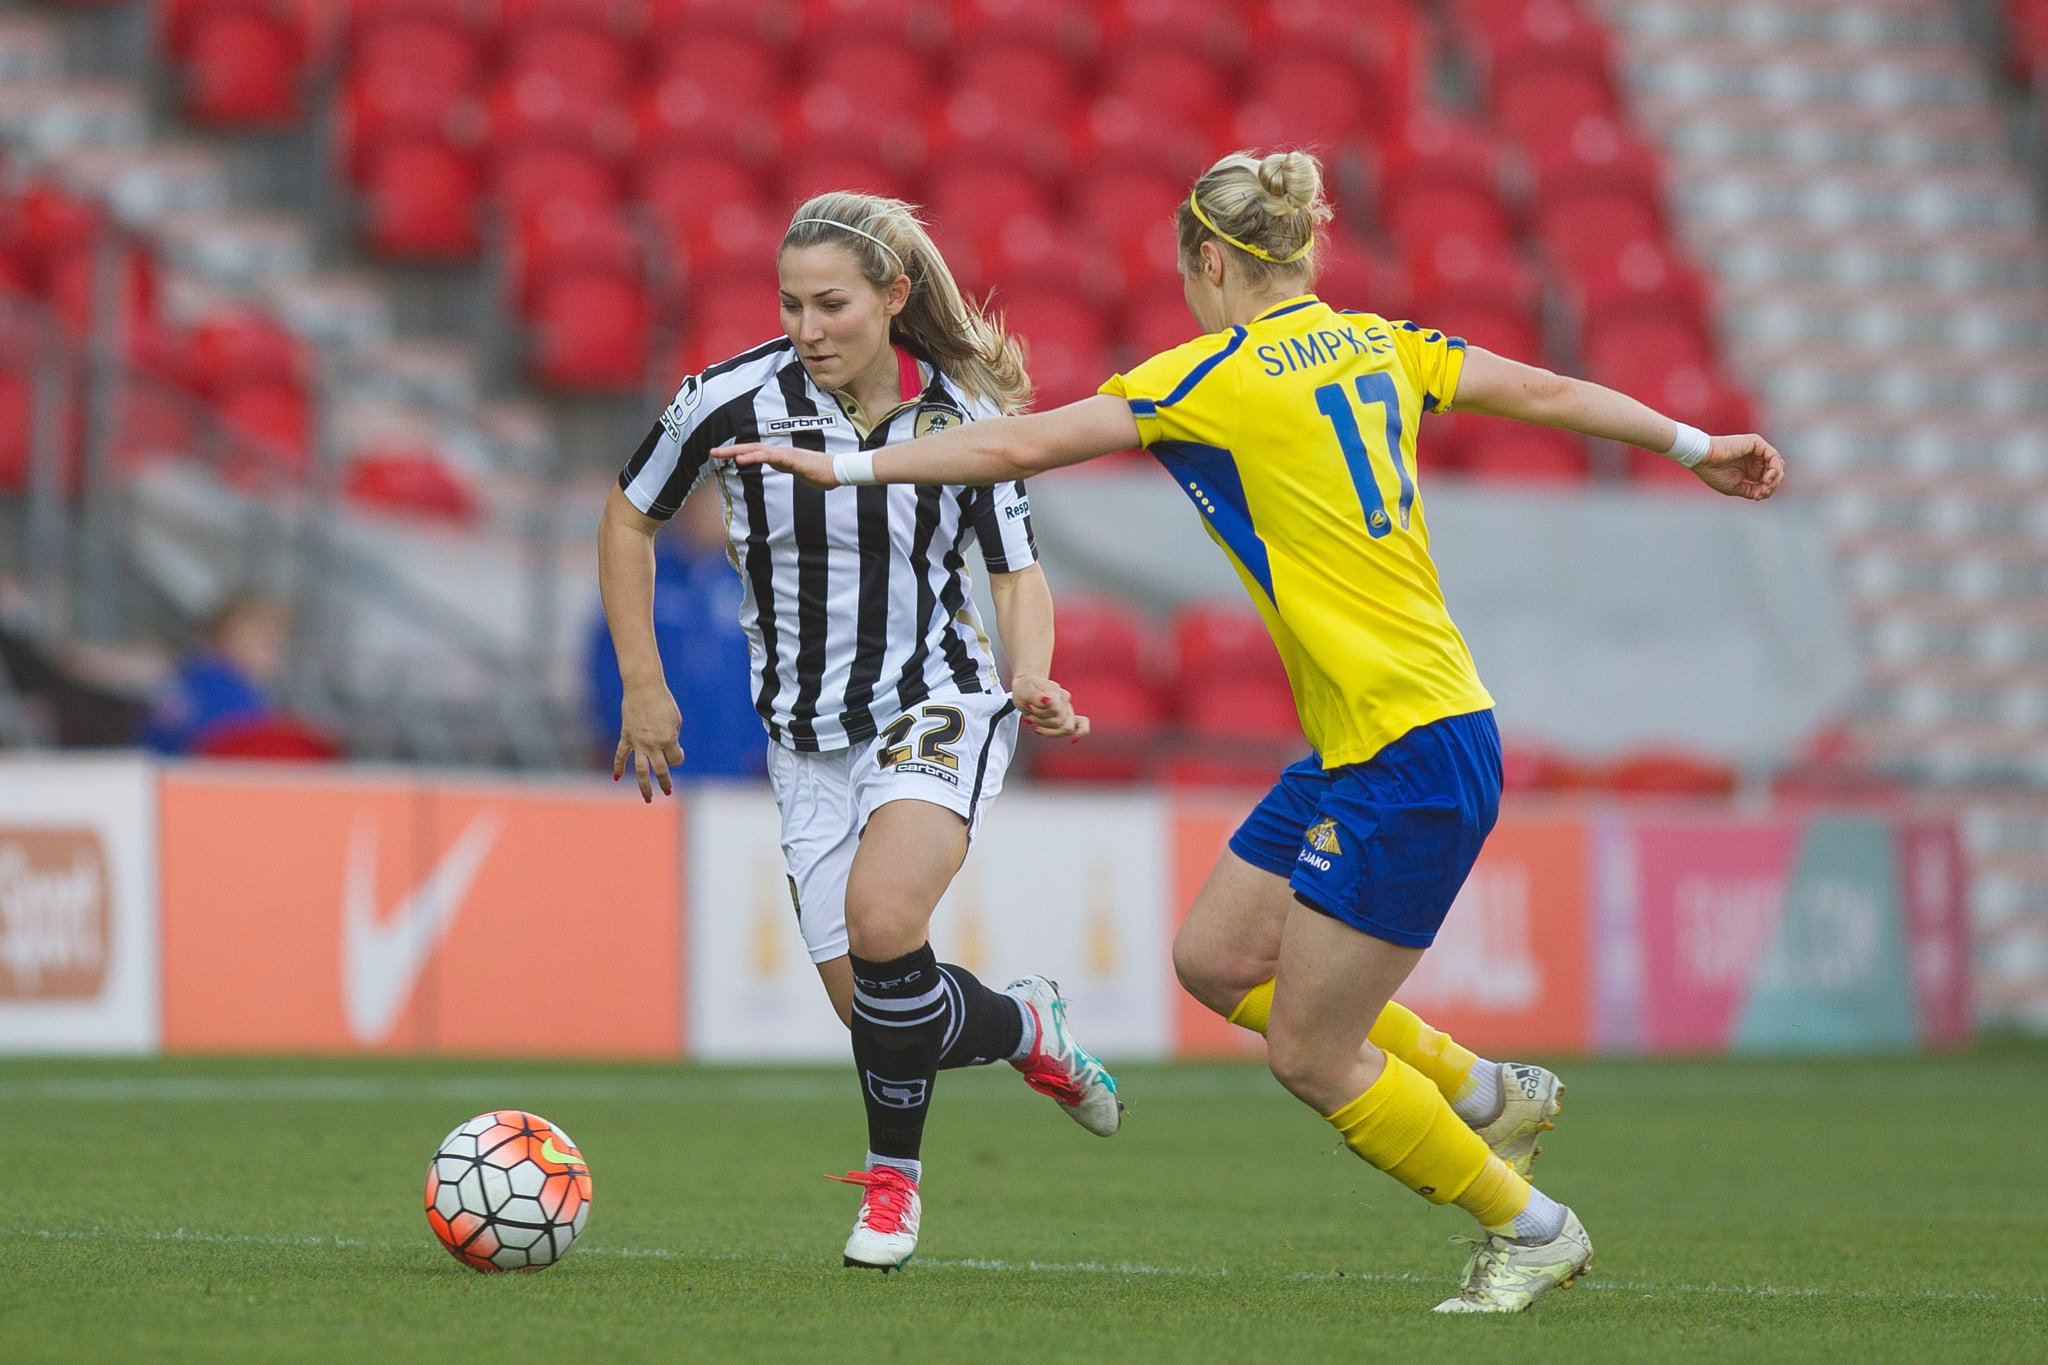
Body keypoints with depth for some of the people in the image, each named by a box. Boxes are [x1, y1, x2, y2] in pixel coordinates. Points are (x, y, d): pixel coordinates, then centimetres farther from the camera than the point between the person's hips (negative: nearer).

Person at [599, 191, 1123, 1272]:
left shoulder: (962, 414, -8)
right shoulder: (732, 401, -10)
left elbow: (1017, 573, 0)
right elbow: (629, 516, 5)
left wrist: (1031, 677, -20)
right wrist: (642, 684, 3)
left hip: (938, 709, -2)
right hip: (809, 736, 2)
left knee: (881, 921, -28)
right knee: (872, 1009, -5)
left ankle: (892, 1180, -7)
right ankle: (1029, 1029, 29)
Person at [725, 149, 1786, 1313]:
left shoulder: (1217, 375, -11)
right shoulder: (1376, 344, 10)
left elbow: (1021, 446, -13)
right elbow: (1548, 393, 18)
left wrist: (848, 466, -6)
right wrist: (1695, 445, 33)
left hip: (1406, 758, -9)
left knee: (1309, 1057, 1)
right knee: (1217, 961, 15)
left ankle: (1530, 1229, 15)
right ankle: (1486, 1094, 24)